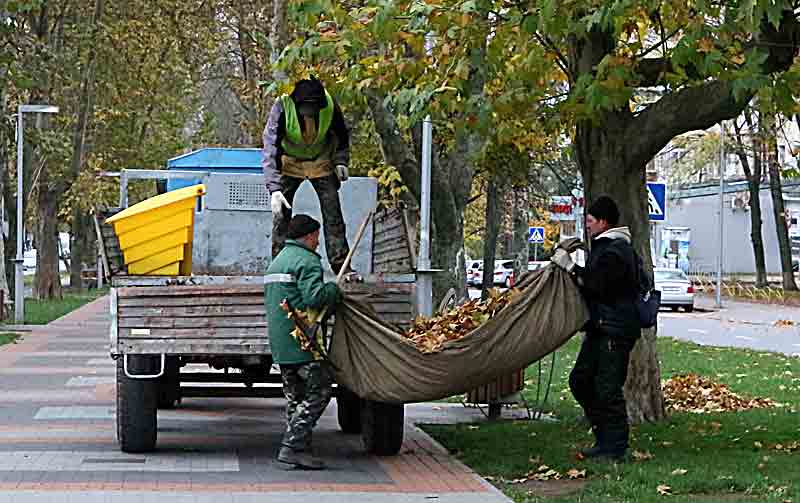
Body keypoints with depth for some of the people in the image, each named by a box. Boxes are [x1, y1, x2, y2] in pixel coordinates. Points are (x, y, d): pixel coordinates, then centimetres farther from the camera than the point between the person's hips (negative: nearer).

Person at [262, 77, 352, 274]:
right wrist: (274, 189, -41)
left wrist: (341, 161, -11)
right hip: (289, 163, -1)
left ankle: (341, 264, 2)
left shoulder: (330, 106, -24)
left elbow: (341, 133, 0)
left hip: (321, 163, 1)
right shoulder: (282, 107, -32)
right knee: (281, 214, -7)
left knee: (333, 214, -4)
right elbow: (270, 150, -34)